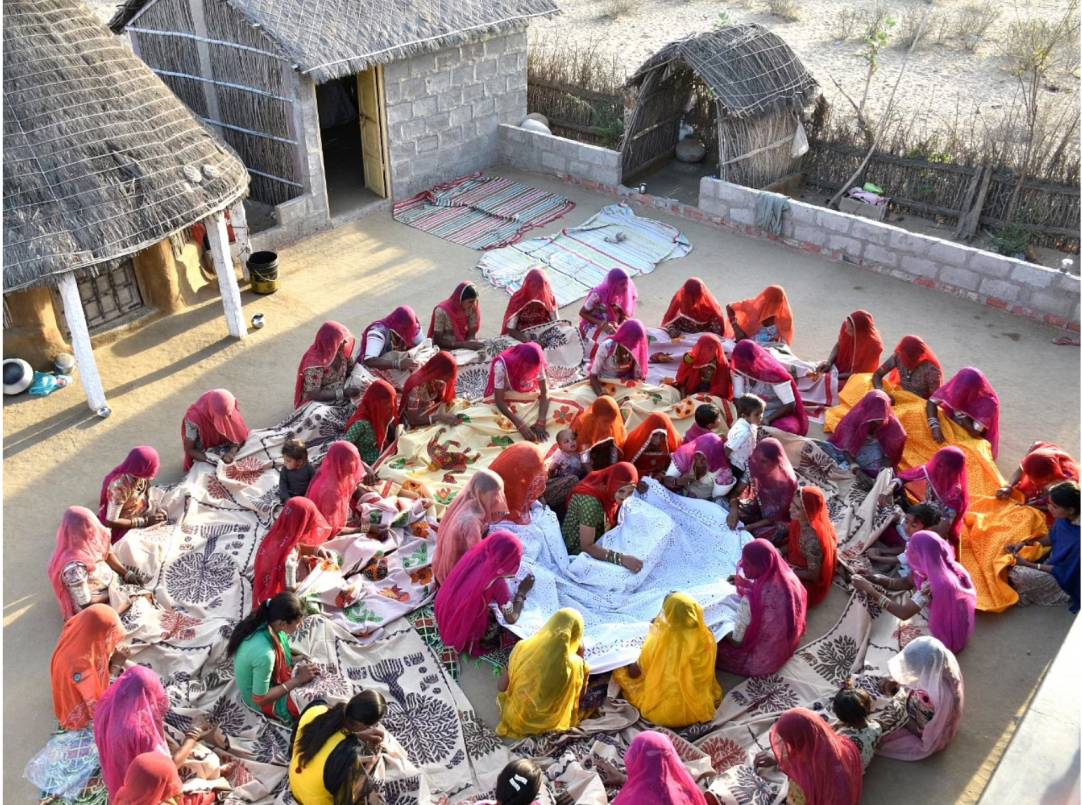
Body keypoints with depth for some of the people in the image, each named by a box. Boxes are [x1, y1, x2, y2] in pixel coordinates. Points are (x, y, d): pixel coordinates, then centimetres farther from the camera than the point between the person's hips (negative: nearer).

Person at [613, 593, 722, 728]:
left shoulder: (657, 642, -21)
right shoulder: (707, 639, -15)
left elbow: (634, 673, -3)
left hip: (662, 714, -1)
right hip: (700, 710, 1)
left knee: (620, 672, 18)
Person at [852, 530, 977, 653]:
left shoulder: (934, 584, -35)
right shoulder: (943, 568, -8)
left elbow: (904, 613, -32)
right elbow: (905, 583, 0)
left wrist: (869, 589, -27)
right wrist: (873, 578, -14)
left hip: (942, 638, -7)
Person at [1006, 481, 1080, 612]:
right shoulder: (1065, 518, -15)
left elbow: (1063, 571, -24)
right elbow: (1051, 538, 6)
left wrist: (1028, 565, -21)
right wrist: (1024, 543, -7)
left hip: (1064, 578, -7)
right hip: (1054, 559, 7)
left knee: (1017, 573, -22)